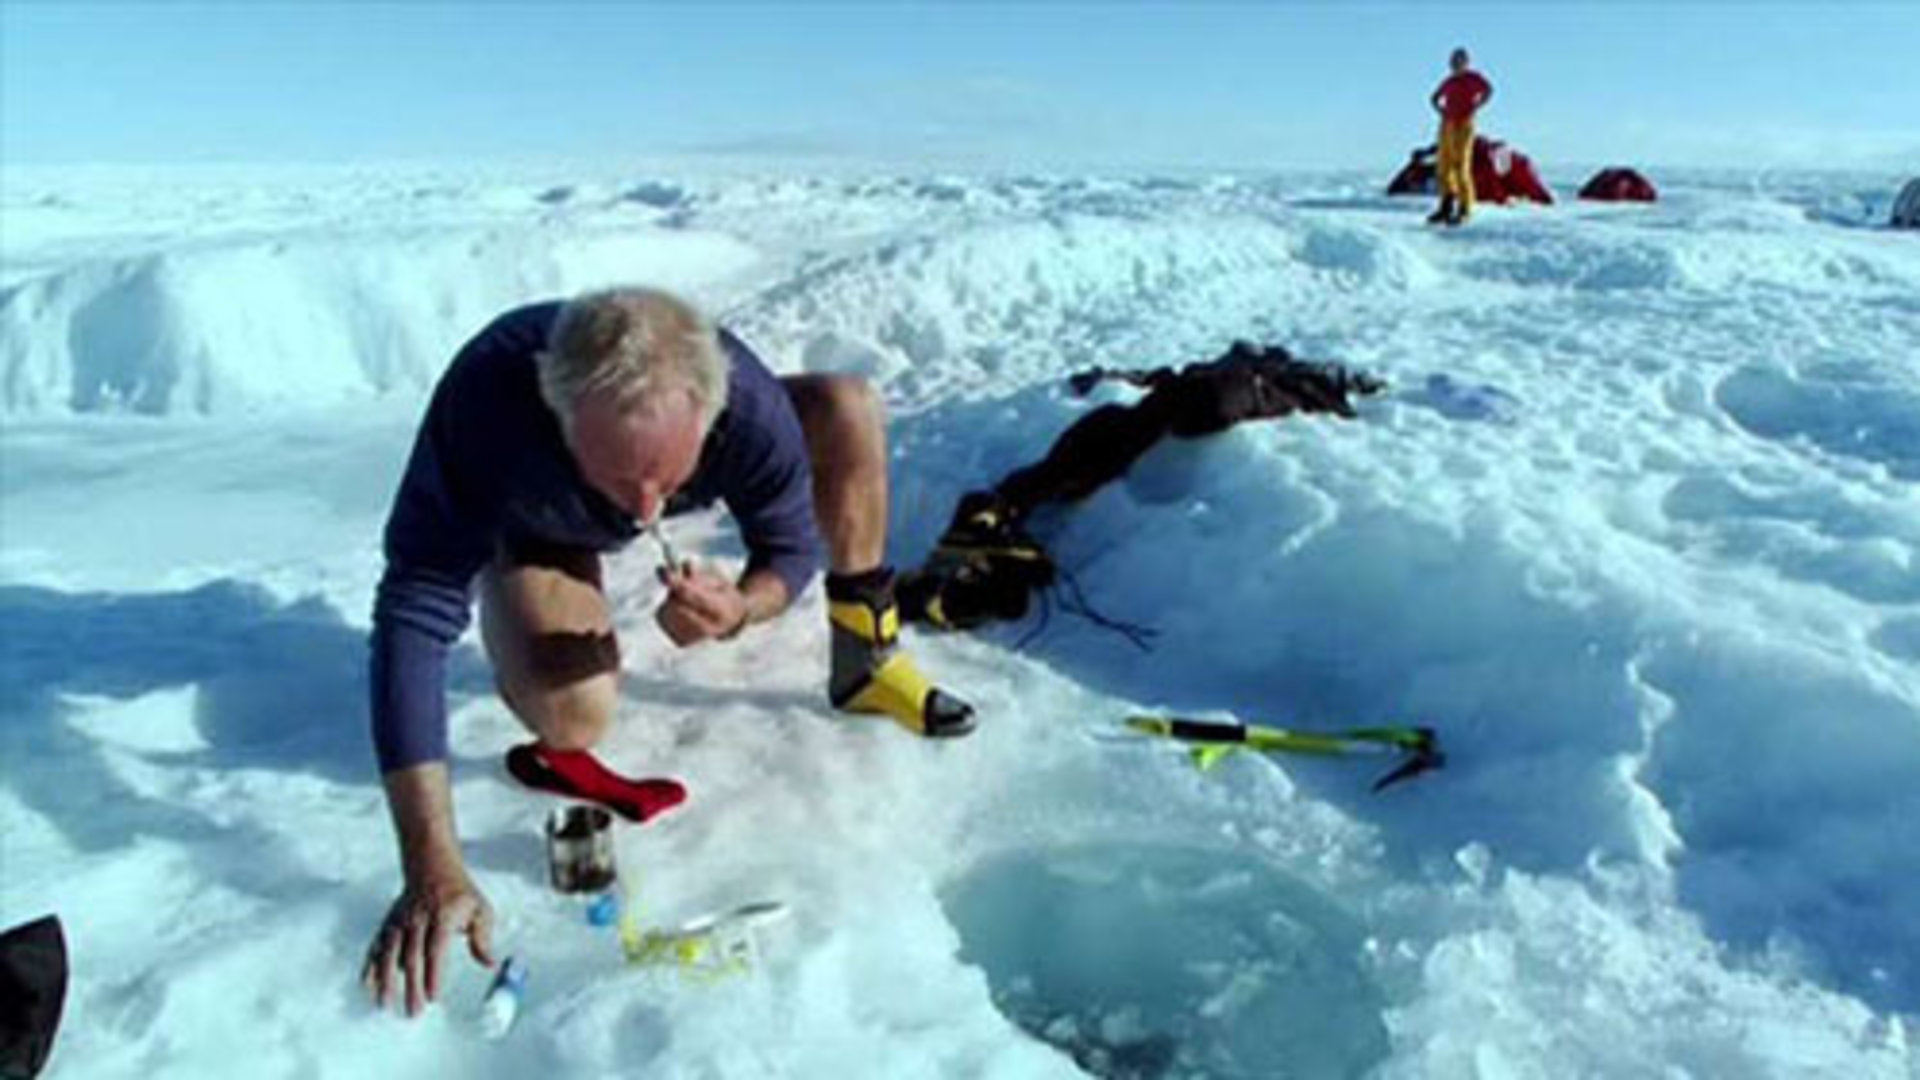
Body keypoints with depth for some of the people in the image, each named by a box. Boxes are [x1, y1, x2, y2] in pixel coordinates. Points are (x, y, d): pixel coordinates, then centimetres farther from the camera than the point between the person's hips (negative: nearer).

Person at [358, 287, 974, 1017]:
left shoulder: (752, 407, -38)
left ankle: (866, 663, 0)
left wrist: (737, 610, -44)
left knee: (850, 409, -18)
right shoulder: (486, 399, -44)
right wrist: (434, 874, -47)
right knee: (572, 712, -34)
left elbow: (792, 548, -19)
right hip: (531, 526, -2)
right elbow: (412, 616, -43)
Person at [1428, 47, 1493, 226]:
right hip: (1446, 126, 7)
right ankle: (1446, 208, 13)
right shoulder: (1449, 81, 17)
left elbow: (1488, 90, -16)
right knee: (1444, 168, 5)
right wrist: (1440, 110, 13)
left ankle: (1465, 210, -6)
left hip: (1463, 126, -7)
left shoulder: (1474, 77, -1)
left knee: (1461, 168, -10)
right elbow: (1435, 98, 32)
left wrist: (1473, 108, -16)